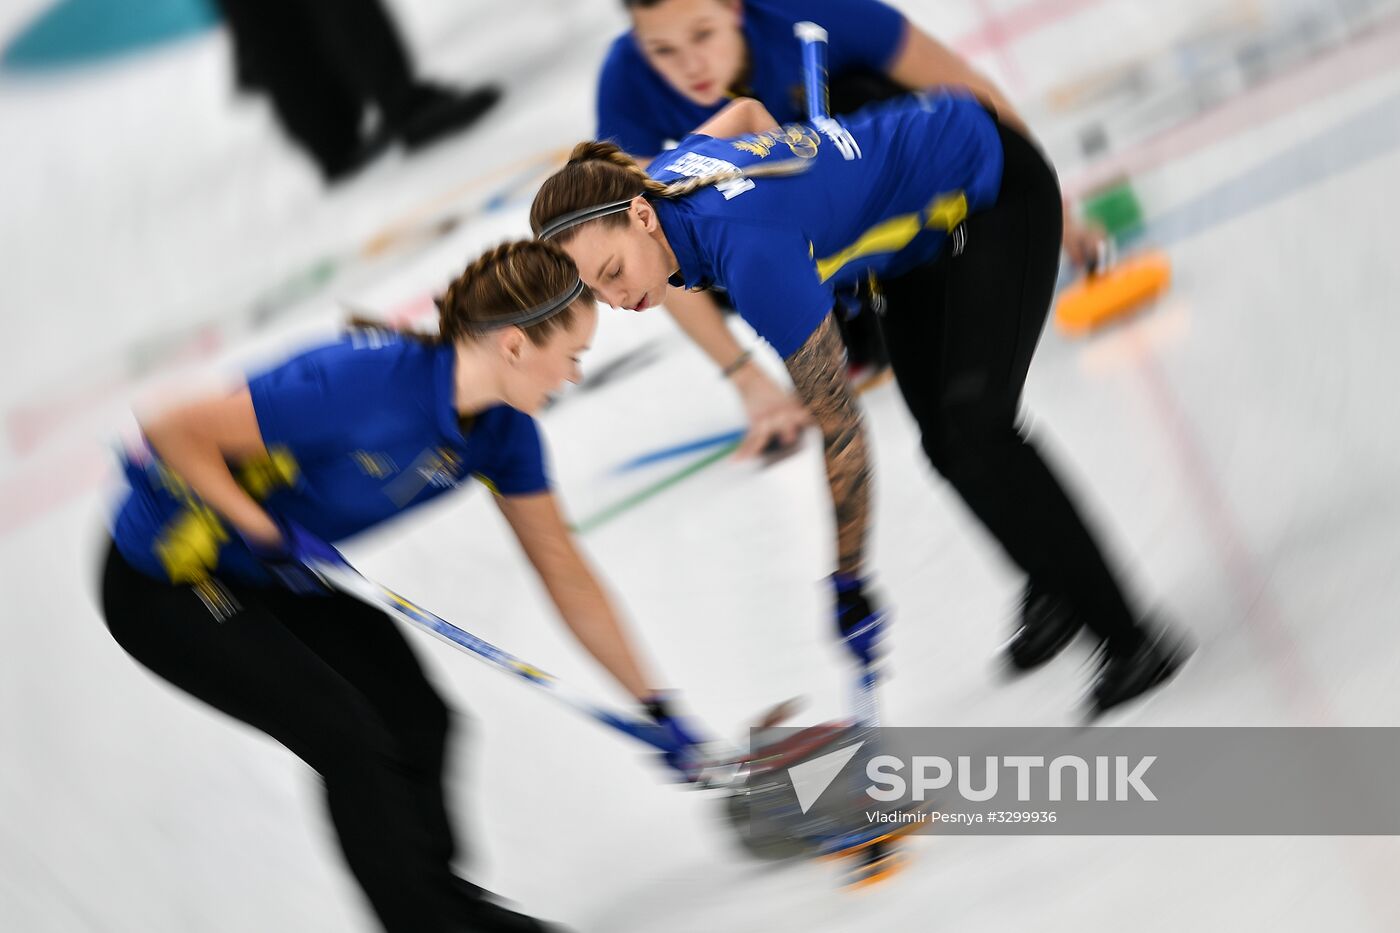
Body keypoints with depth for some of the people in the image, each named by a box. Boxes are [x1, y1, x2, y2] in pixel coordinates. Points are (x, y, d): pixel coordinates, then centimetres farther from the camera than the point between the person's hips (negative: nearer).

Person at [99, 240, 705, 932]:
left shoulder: (503, 427, -10)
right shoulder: (367, 382, -34)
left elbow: (562, 569, -1)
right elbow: (175, 433, -28)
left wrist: (654, 707, 1)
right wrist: (272, 531, -30)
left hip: (272, 578, 7)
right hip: (159, 582, -7)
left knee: (417, 718, 7)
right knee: (349, 735, -12)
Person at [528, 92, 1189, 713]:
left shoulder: (750, 248, -39)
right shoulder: (660, 177, -16)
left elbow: (838, 428, -32)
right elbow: (743, 111, 9)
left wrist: (848, 586, -25)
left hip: (997, 188, -9)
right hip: (923, 215, 9)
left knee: (975, 426, -20)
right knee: (942, 437, 9)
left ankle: (1128, 638, -11)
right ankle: (1061, 590, 28)